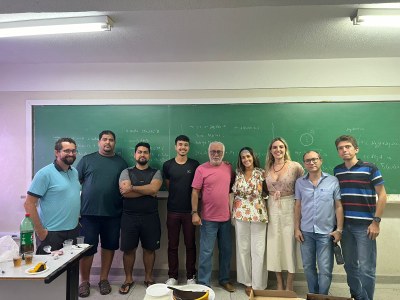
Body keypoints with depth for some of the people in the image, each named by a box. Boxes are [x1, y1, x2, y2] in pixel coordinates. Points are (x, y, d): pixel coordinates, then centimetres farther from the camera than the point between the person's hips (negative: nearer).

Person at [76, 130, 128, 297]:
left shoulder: (121, 162, 9)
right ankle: (85, 281, 24)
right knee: (87, 248, 5)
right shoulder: (87, 160, 5)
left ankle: (104, 279, 28)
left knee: (109, 246, 11)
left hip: (113, 214, 2)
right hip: (89, 212, -2)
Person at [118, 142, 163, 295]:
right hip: (129, 216, 0)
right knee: (128, 249, 8)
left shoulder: (156, 173, 5)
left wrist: (132, 187, -14)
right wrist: (147, 191, -12)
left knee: (149, 248, 10)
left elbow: (154, 188, -16)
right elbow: (125, 192, -13)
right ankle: (128, 279, 26)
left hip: (150, 217, 0)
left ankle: (148, 278, 27)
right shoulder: (126, 172, 3)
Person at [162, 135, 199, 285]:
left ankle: (191, 276, 22)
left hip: (189, 210, -1)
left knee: (190, 244, 8)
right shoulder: (167, 165, 1)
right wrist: (177, 195, 4)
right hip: (172, 210, 1)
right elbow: (168, 186, 12)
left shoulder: (195, 165, 0)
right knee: (172, 245, 10)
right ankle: (172, 276, 24)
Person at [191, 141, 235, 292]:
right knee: (206, 252, 4)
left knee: (226, 250, 15)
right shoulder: (201, 169, -7)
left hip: (226, 217, 4)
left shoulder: (229, 168, 4)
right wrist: (194, 212, -12)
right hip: (208, 218, -4)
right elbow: (195, 192, -7)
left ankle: (224, 279, 32)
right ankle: (203, 283, 18)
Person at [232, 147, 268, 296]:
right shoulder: (238, 173, 6)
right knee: (243, 248, 8)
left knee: (258, 249, 2)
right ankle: (247, 282, 23)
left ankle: (258, 285, 15)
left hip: (258, 214, -2)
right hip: (240, 214, 2)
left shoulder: (261, 173, -2)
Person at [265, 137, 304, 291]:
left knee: (289, 244, 3)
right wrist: (272, 195, -5)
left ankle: (289, 285, 21)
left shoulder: (295, 166, -6)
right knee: (274, 244, 9)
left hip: (289, 208, -3)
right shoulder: (267, 168, 5)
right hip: (272, 208, 3)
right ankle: (279, 283, 26)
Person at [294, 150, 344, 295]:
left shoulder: (333, 181, -3)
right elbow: (298, 206, 6)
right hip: (306, 231, 2)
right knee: (308, 267, 14)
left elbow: (338, 206, -2)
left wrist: (339, 229, -6)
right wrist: (296, 228, 3)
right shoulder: (300, 182, 3)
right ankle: (313, 295, 33)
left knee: (325, 269, 2)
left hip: (326, 232, -2)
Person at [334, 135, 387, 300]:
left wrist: (376, 221, -10)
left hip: (364, 225, -4)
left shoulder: (370, 168, -5)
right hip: (344, 225, 4)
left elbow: (382, 195, -5)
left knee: (366, 268, 0)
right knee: (350, 266, 13)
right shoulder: (337, 171, 8)